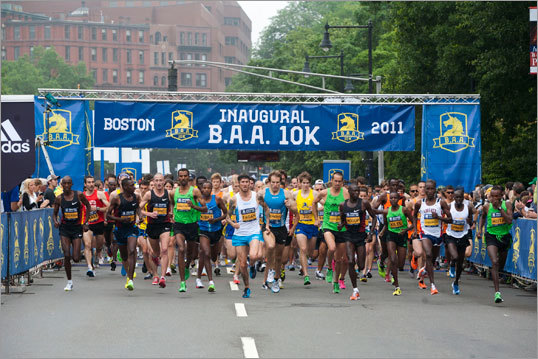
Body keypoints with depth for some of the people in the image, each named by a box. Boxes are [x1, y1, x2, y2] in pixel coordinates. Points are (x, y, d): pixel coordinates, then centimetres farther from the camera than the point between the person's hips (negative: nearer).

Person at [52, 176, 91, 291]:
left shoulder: (79, 195, -5)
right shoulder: (59, 198, -2)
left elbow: (88, 207, 8)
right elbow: (54, 213, 9)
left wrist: (85, 222, 1)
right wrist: (55, 221, -13)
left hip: (77, 228, -1)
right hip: (64, 228, 1)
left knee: (76, 259, -6)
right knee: (67, 256, -9)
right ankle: (69, 282, 5)